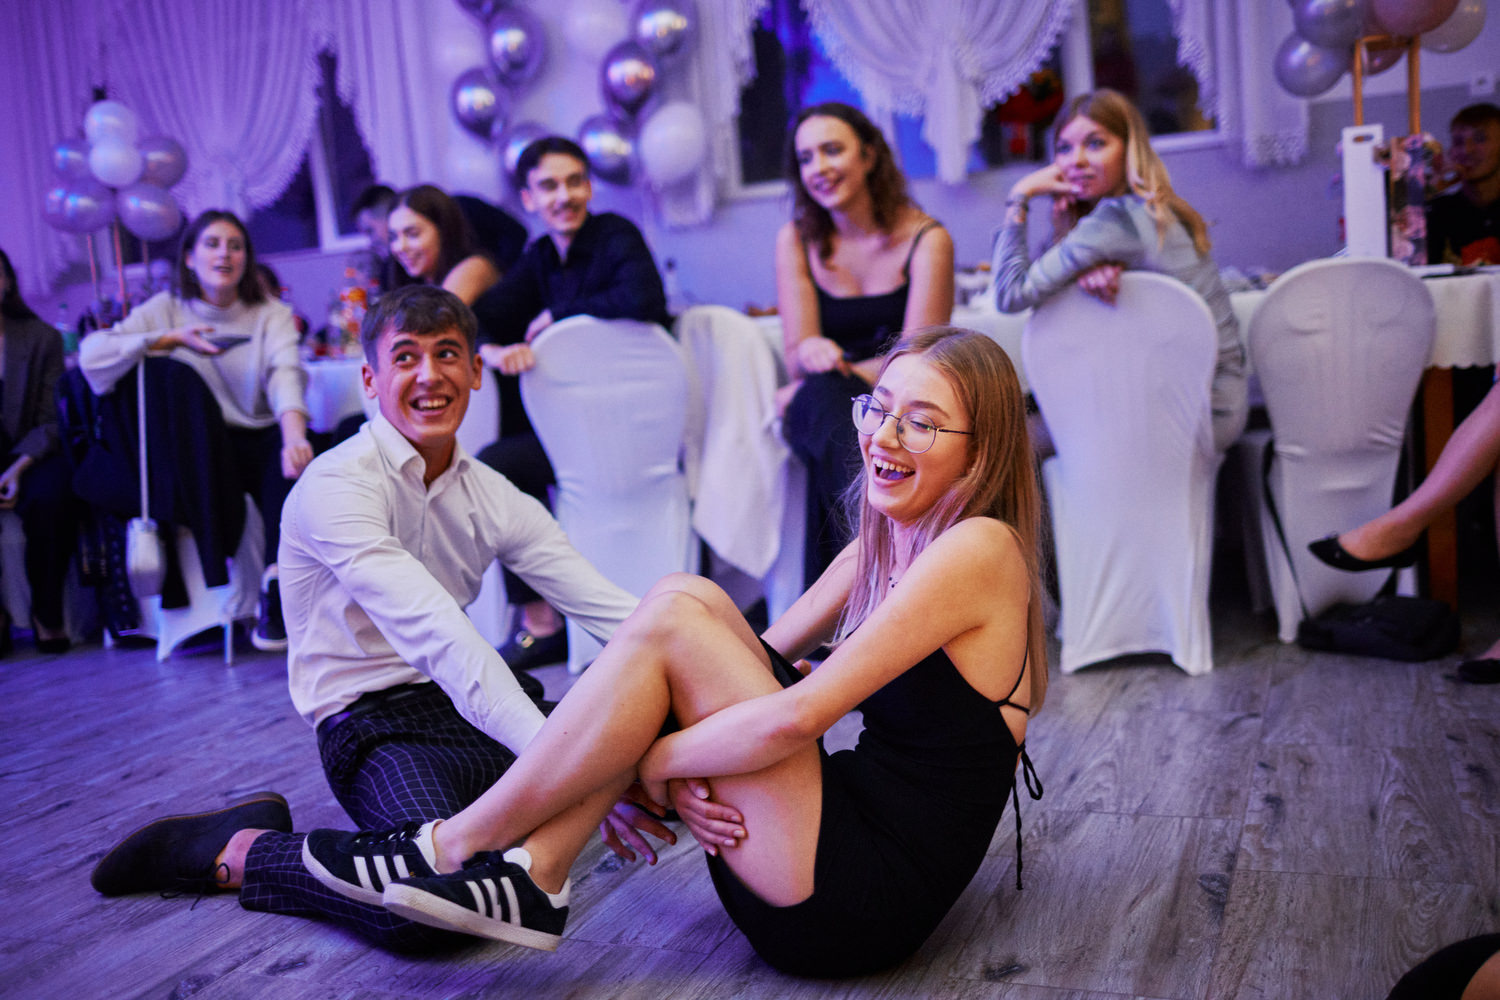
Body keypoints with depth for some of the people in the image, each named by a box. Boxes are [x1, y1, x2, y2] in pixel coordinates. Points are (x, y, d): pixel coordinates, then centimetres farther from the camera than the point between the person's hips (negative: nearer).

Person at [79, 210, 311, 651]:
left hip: (263, 439, -1)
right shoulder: (167, 309, 10)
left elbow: (285, 373, -14)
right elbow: (91, 354, -3)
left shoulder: (272, 313, 8)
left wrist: (294, 437, -34)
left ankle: (277, 590, -21)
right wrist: (172, 338, -9)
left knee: (295, 461, -34)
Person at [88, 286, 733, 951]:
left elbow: (609, 608, -5)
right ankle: (235, 851, -6)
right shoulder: (336, 487, -17)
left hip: (471, 705, 7)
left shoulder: (493, 498, 5)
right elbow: (436, 635, -31)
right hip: (375, 720, -7)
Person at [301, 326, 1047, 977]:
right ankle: (530, 879, -7)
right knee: (685, 599, -1)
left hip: (863, 900, -8)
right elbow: (765, 656, 12)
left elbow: (794, 718, -22)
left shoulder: (976, 549, -16)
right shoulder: (881, 548, 12)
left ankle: (452, 849, -2)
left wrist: (654, 758, -10)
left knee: (670, 620, -14)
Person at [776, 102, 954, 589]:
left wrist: (835, 371, -18)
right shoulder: (796, 241, 9)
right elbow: (797, 358, 0)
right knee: (823, 395, -35)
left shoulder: (926, 239, 0)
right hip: (823, 414, 2)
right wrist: (811, 353, -25)